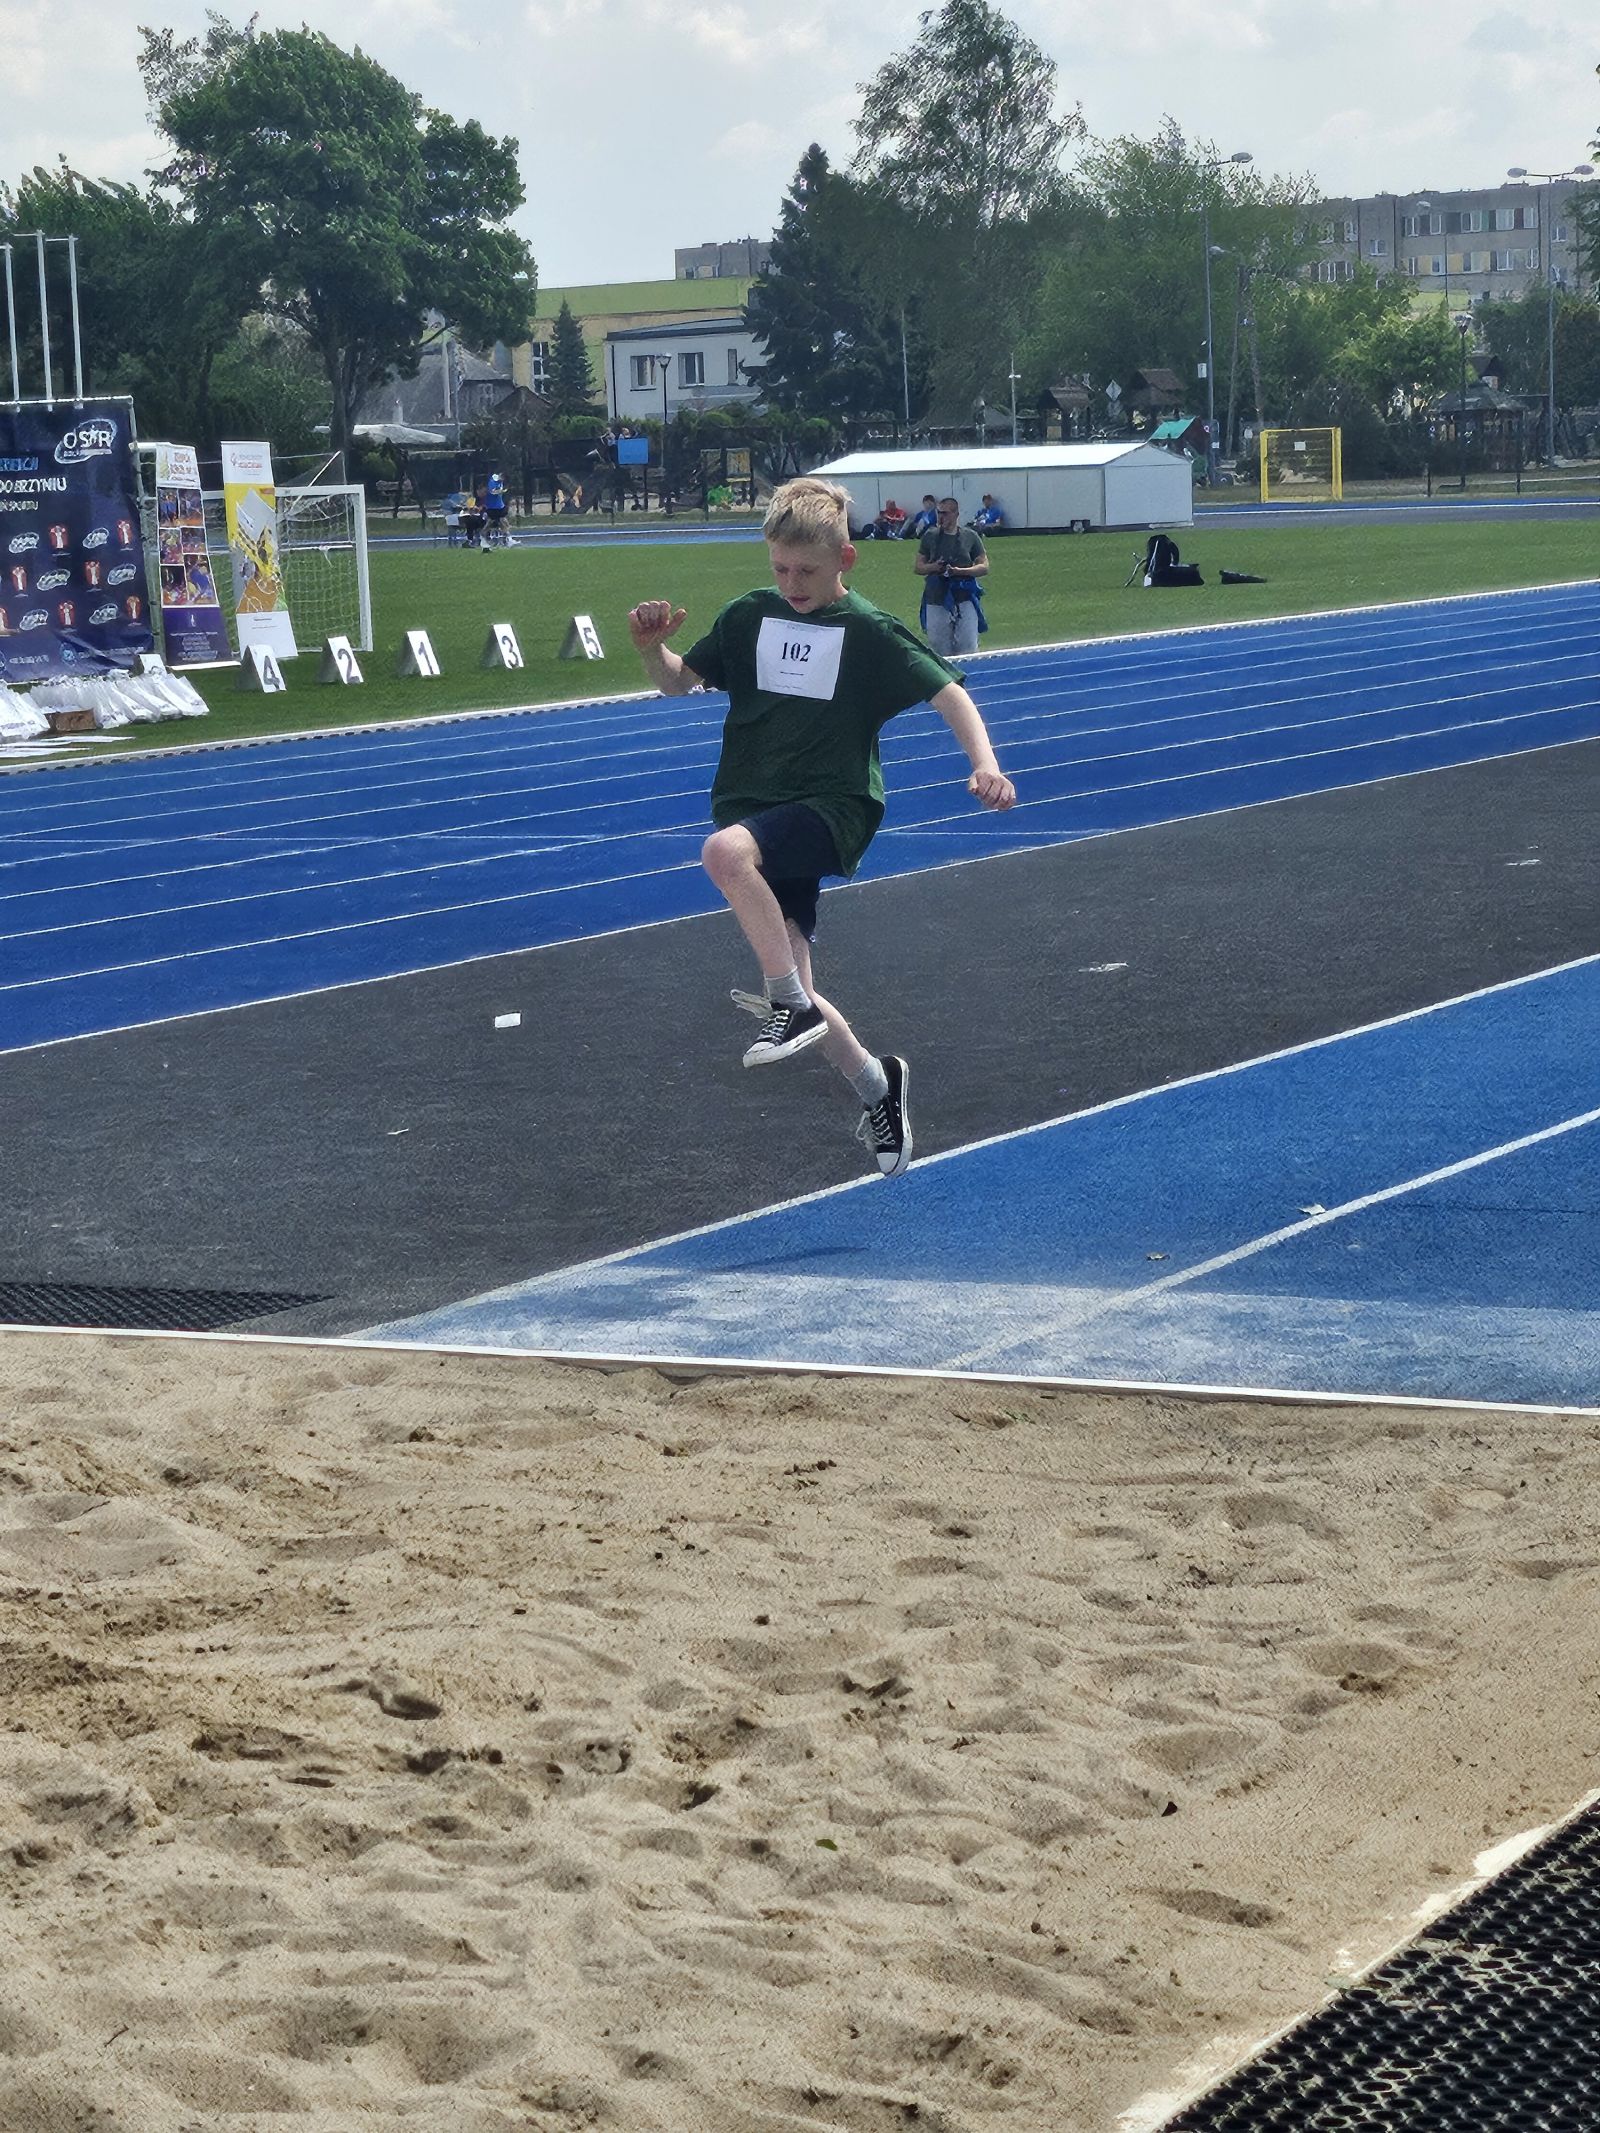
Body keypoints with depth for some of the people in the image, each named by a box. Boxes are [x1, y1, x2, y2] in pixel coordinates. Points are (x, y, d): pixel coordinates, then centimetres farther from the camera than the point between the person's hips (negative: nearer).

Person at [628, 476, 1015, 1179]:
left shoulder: (869, 631, -6)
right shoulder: (750, 616, 7)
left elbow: (948, 693, -8)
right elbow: (680, 682, 14)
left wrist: (984, 763, -24)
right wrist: (652, 648, -8)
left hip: (832, 810, -5)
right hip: (758, 817, 5)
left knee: (725, 849, -36)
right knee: (793, 997, 0)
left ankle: (790, 1003, -27)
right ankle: (877, 1085, 24)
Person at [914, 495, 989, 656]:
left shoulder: (970, 537, 4)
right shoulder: (930, 537, 7)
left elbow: (984, 566, 3)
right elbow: (917, 567, 11)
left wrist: (959, 571, -13)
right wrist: (933, 567, -11)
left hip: (965, 599, -1)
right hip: (936, 600, 1)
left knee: (968, 649, -2)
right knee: (939, 650, 3)